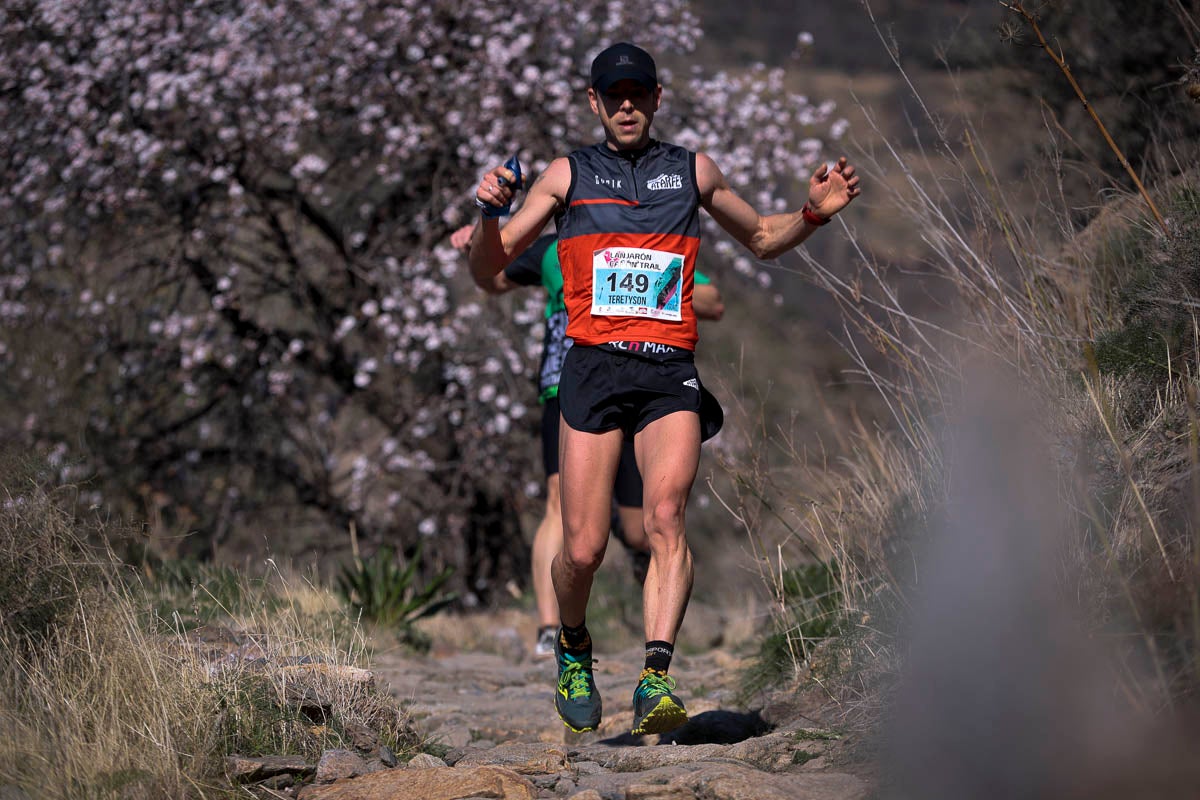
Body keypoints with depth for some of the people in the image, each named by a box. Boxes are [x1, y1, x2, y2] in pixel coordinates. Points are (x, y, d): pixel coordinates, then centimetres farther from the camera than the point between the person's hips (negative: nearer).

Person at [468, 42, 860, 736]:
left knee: (666, 516, -23)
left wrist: (814, 213, 13)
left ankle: (656, 680, -31)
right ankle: (573, 649, 25)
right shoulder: (568, 175, 13)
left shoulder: (693, 171, 17)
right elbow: (488, 270, 12)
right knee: (583, 549, -6)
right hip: (594, 367, 0)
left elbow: (761, 238, 32)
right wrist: (490, 213, -9)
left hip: (671, 372, 0)